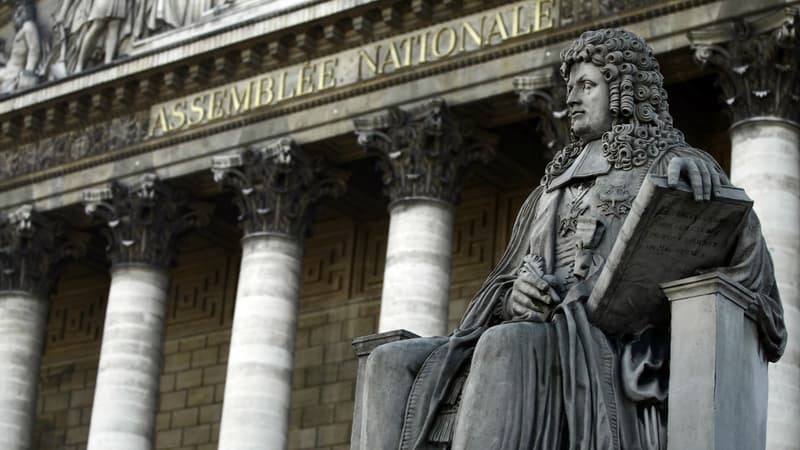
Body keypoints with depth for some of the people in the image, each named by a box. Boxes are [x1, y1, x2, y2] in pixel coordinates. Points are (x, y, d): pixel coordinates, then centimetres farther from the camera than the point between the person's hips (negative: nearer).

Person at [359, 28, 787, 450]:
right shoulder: (552, 189, 33)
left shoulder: (669, 167, 15)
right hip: (529, 340, 6)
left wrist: (687, 164, -23)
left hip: (616, 351, -6)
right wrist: (516, 295, -1)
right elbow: (499, 296, 26)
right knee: (393, 366, -18)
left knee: (505, 349, -38)